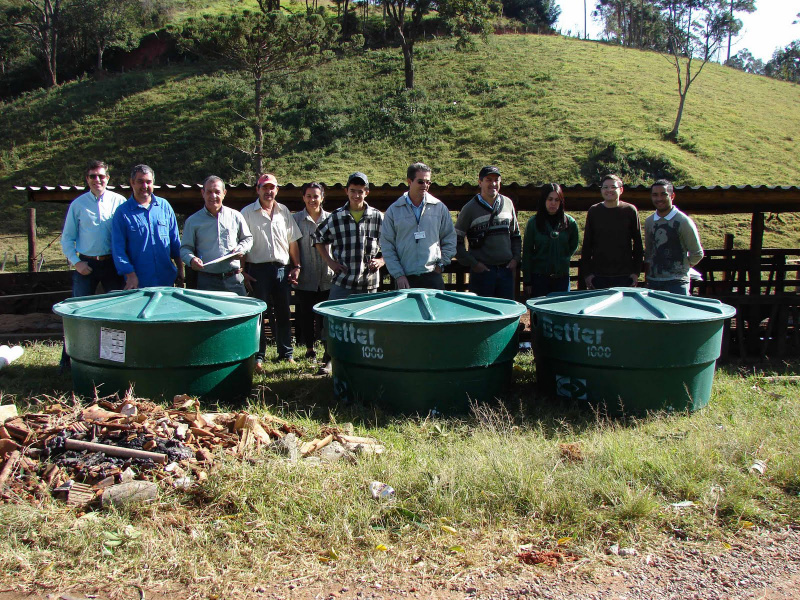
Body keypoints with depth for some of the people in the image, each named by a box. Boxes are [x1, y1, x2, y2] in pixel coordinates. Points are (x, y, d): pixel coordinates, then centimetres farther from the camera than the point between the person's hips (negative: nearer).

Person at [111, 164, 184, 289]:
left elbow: (175, 241, 12)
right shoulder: (122, 212, -1)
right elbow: (118, 248, -5)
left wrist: (180, 269, 9)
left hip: (167, 278, 3)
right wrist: (130, 275, -14)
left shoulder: (164, 206, 8)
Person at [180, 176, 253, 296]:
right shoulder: (193, 221, 8)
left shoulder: (235, 216, 11)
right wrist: (191, 259, -14)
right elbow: (185, 248, 8)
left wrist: (241, 249, -1)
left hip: (234, 278, 1)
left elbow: (248, 238, 21)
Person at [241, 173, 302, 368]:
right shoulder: (247, 213, 1)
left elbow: (293, 241, 14)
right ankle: (257, 356, 6)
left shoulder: (284, 212, 12)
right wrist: (243, 271, -7)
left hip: (283, 269, 3)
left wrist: (296, 267, 7)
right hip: (258, 269, -3)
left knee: (283, 313, 9)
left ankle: (286, 353, 19)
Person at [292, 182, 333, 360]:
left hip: (327, 278, 1)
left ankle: (329, 350, 14)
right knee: (306, 315, 7)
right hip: (305, 279, 0)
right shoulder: (296, 219, 2)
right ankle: (309, 349, 21)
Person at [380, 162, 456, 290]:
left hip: (432, 276, 1)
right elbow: (386, 246, 3)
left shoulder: (439, 208, 7)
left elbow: (450, 239, 14)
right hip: (405, 279, -1)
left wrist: (441, 264, 4)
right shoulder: (393, 211, 4)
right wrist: (398, 274, -4)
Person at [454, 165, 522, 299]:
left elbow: (516, 235, 20)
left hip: (506, 270, 4)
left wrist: (515, 258, 8)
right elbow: (456, 242, -4)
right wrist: (473, 263, -9)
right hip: (482, 271, -4)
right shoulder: (470, 208, -4)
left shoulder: (508, 203, 9)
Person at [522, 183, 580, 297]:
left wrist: (563, 260, 5)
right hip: (539, 276, -2)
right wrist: (527, 282, -3)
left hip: (562, 276, 2)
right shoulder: (533, 223, -3)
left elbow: (573, 246, 19)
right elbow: (527, 253, -1)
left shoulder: (570, 222, 2)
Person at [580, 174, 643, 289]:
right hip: (599, 276, 1)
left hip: (624, 275, -1)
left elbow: (638, 244, 6)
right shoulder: (594, 211, 5)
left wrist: (636, 272, 0)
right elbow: (586, 245, 7)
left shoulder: (630, 211, 2)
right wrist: (586, 273, 2)